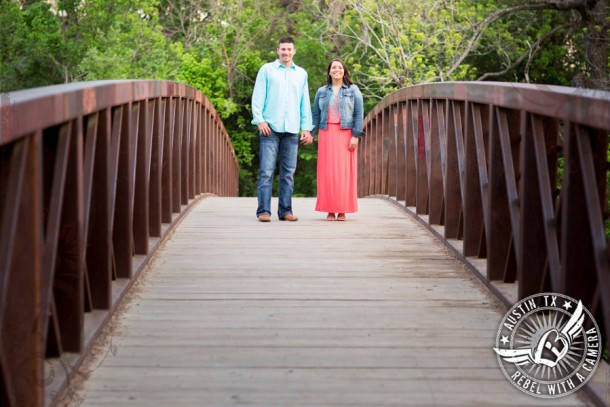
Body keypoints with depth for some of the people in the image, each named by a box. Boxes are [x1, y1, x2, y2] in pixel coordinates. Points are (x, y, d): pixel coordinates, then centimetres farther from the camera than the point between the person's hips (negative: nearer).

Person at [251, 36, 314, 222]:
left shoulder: (301, 74, 16)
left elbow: (305, 103, 16)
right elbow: (258, 96, 3)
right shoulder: (266, 69, 8)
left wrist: (307, 128, 8)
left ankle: (285, 210, 8)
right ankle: (263, 211, -5)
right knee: (266, 170, -7)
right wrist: (259, 120, -9)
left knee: (288, 172, 3)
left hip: (292, 130, 3)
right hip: (271, 127, -3)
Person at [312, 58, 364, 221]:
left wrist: (355, 136, -8)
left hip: (345, 134, -2)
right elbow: (315, 115, 13)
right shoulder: (321, 92, 14)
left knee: (344, 171, -3)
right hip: (326, 134, 2)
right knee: (327, 171, -2)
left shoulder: (353, 90, 7)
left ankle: (342, 211, 1)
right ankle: (330, 210, 2)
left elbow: (359, 114, 1)